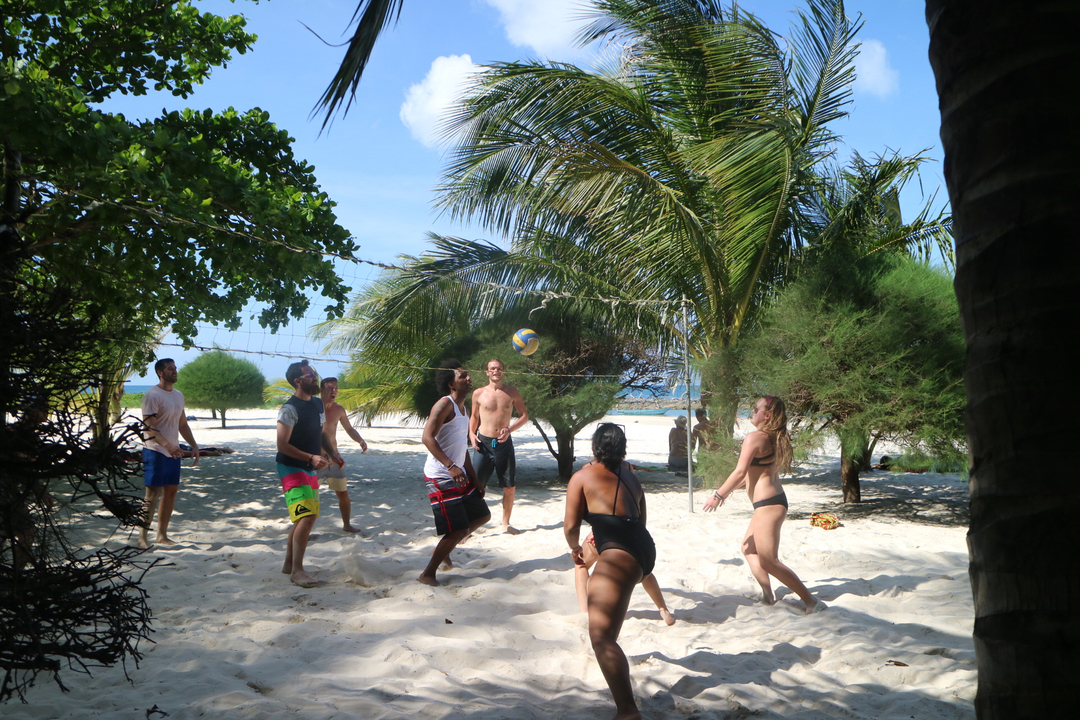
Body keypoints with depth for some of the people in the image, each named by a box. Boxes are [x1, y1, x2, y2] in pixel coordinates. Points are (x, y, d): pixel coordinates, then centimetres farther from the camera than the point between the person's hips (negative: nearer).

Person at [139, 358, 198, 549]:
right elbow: (149, 427, -19)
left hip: (173, 452, 8)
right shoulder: (153, 395, -12)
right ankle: (143, 537, -1)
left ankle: (162, 535, 17)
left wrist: (194, 445, 12)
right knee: (153, 493, -7)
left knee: (171, 491, 9)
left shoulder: (178, 395, 14)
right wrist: (167, 445, -30)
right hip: (155, 451, -8)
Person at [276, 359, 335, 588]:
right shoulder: (290, 409, -17)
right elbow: (282, 445, -19)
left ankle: (289, 564, 26)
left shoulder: (318, 404, 9)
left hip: (310, 470, 9)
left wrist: (331, 452, 5)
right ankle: (296, 570, -10)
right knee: (307, 516, -17)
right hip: (292, 468, -9)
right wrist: (311, 457, -26)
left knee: (307, 517, 14)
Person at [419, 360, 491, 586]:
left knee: (482, 515, 16)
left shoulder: (462, 408, 15)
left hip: (459, 475, 10)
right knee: (459, 530, -9)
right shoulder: (445, 404, -14)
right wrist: (451, 466, -34)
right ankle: (428, 574, 6)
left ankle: (445, 549, 29)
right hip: (441, 479, -10)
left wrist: (475, 479, 20)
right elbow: (427, 437, -25)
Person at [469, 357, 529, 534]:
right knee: (477, 486, -5)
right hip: (483, 442, -1)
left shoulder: (512, 392, 2)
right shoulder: (479, 394, 1)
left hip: (504, 443, 2)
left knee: (509, 487, 7)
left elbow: (524, 415, 5)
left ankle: (506, 523, 23)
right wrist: (471, 434, -3)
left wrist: (509, 429, -10)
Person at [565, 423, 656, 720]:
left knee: (601, 637, -16)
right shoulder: (630, 477, 20)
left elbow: (570, 525, -1)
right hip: (645, 548, 9)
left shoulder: (583, 476, 3)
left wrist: (575, 549, 21)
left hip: (619, 554, -9)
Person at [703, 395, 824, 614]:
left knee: (768, 561, -5)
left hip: (767, 505, -10)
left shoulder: (754, 437, -16)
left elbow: (740, 472, -18)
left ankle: (811, 601, -2)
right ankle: (768, 596, 23)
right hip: (773, 500, 10)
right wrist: (727, 491, 28)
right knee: (749, 548, 23)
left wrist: (718, 495, -8)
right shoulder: (773, 439, 12)